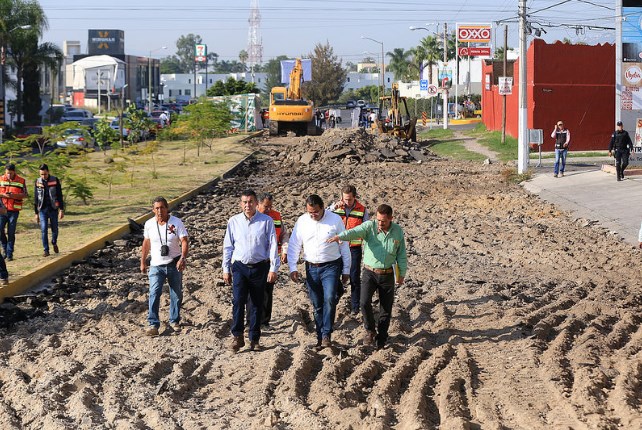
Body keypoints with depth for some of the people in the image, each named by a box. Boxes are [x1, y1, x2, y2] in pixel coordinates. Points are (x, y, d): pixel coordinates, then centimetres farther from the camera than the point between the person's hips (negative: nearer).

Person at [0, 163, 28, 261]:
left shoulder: (21, 181, 1)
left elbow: (25, 195, 3)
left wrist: (15, 195, -14)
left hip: (14, 211, -1)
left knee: (11, 233, 0)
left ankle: (9, 254, 7)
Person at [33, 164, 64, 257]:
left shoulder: (55, 180, -4)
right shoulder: (38, 182, 3)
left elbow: (60, 196, -2)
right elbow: (36, 199, 9)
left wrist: (61, 210, -8)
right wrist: (36, 213, 9)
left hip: (53, 209, -1)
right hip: (42, 210, 1)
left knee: (54, 229, 7)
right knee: (43, 230, -7)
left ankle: (54, 243, 35)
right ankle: (46, 250, -1)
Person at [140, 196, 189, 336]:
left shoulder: (176, 222, -9)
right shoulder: (149, 224, -1)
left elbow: (184, 241, -15)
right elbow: (146, 243, 12)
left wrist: (183, 258, -30)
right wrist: (143, 262, 14)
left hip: (174, 264, 0)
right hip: (156, 265, 0)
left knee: (177, 294, 10)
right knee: (154, 293, -15)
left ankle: (174, 321, 27)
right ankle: (153, 324, -15)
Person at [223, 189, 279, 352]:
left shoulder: (266, 221, -1)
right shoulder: (234, 221, 4)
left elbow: (273, 245, -1)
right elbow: (228, 246, 10)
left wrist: (273, 269, -6)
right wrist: (226, 269, 7)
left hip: (260, 267, -1)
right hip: (240, 267, 1)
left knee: (257, 304, 5)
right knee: (238, 301, -13)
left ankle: (254, 340, 14)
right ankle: (237, 337, -8)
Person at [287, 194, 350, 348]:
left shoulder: (335, 220, -5)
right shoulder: (302, 221, 1)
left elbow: (344, 246, 2)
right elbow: (294, 246, 5)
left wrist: (346, 270, 3)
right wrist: (293, 268, -5)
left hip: (331, 266, -3)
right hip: (311, 268, 3)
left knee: (329, 299, -19)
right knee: (317, 305, 6)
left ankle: (326, 335, -14)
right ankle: (320, 338, 15)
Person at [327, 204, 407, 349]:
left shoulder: (398, 231, -1)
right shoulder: (369, 226, -10)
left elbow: (401, 255, 10)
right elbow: (355, 232, -31)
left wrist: (402, 274, 15)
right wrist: (340, 236, -51)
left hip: (387, 275, 2)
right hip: (369, 272, -2)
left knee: (386, 309, 7)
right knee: (365, 302, -19)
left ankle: (381, 340, 23)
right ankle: (370, 331, 5)